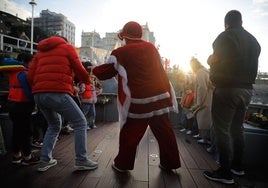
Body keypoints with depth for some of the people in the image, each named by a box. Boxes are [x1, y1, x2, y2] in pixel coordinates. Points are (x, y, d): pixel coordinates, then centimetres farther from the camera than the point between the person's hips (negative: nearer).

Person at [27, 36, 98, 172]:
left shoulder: (40, 52, 26)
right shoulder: (67, 48, 13)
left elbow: (30, 76, 15)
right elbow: (79, 70, 5)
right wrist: (87, 80, 24)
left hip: (38, 95, 7)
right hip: (58, 93, -6)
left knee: (54, 126, 25)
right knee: (80, 123, 6)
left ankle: (44, 160, 23)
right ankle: (81, 160, 6)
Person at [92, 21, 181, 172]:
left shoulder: (120, 53, -4)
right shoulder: (152, 47, 8)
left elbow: (104, 73, 5)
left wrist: (95, 70, 26)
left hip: (138, 101, -4)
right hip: (161, 96, 5)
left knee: (130, 133, 10)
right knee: (164, 131, 14)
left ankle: (122, 164, 24)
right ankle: (169, 162, 28)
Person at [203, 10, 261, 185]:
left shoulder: (225, 36, -7)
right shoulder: (253, 40, 15)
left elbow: (214, 62, -7)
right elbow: (253, 66, 18)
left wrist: (210, 59, 12)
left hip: (227, 89, -7)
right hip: (247, 89, 8)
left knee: (223, 130, -3)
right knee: (237, 129, 16)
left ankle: (225, 173, 2)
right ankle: (238, 166, 26)